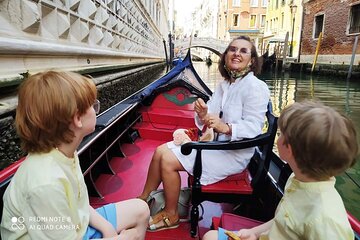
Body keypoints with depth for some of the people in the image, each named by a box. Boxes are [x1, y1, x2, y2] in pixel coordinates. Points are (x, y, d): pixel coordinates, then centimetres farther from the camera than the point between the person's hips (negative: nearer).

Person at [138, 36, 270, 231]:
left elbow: (253, 127, -22)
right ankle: (143, 199, 18)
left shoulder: (255, 87, -14)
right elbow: (208, 121, 6)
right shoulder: (225, 84, 9)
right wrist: (202, 114, -17)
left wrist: (225, 127, -36)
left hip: (234, 154, -8)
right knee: (160, 151, -1)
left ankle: (170, 215, 7)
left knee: (168, 160, -15)